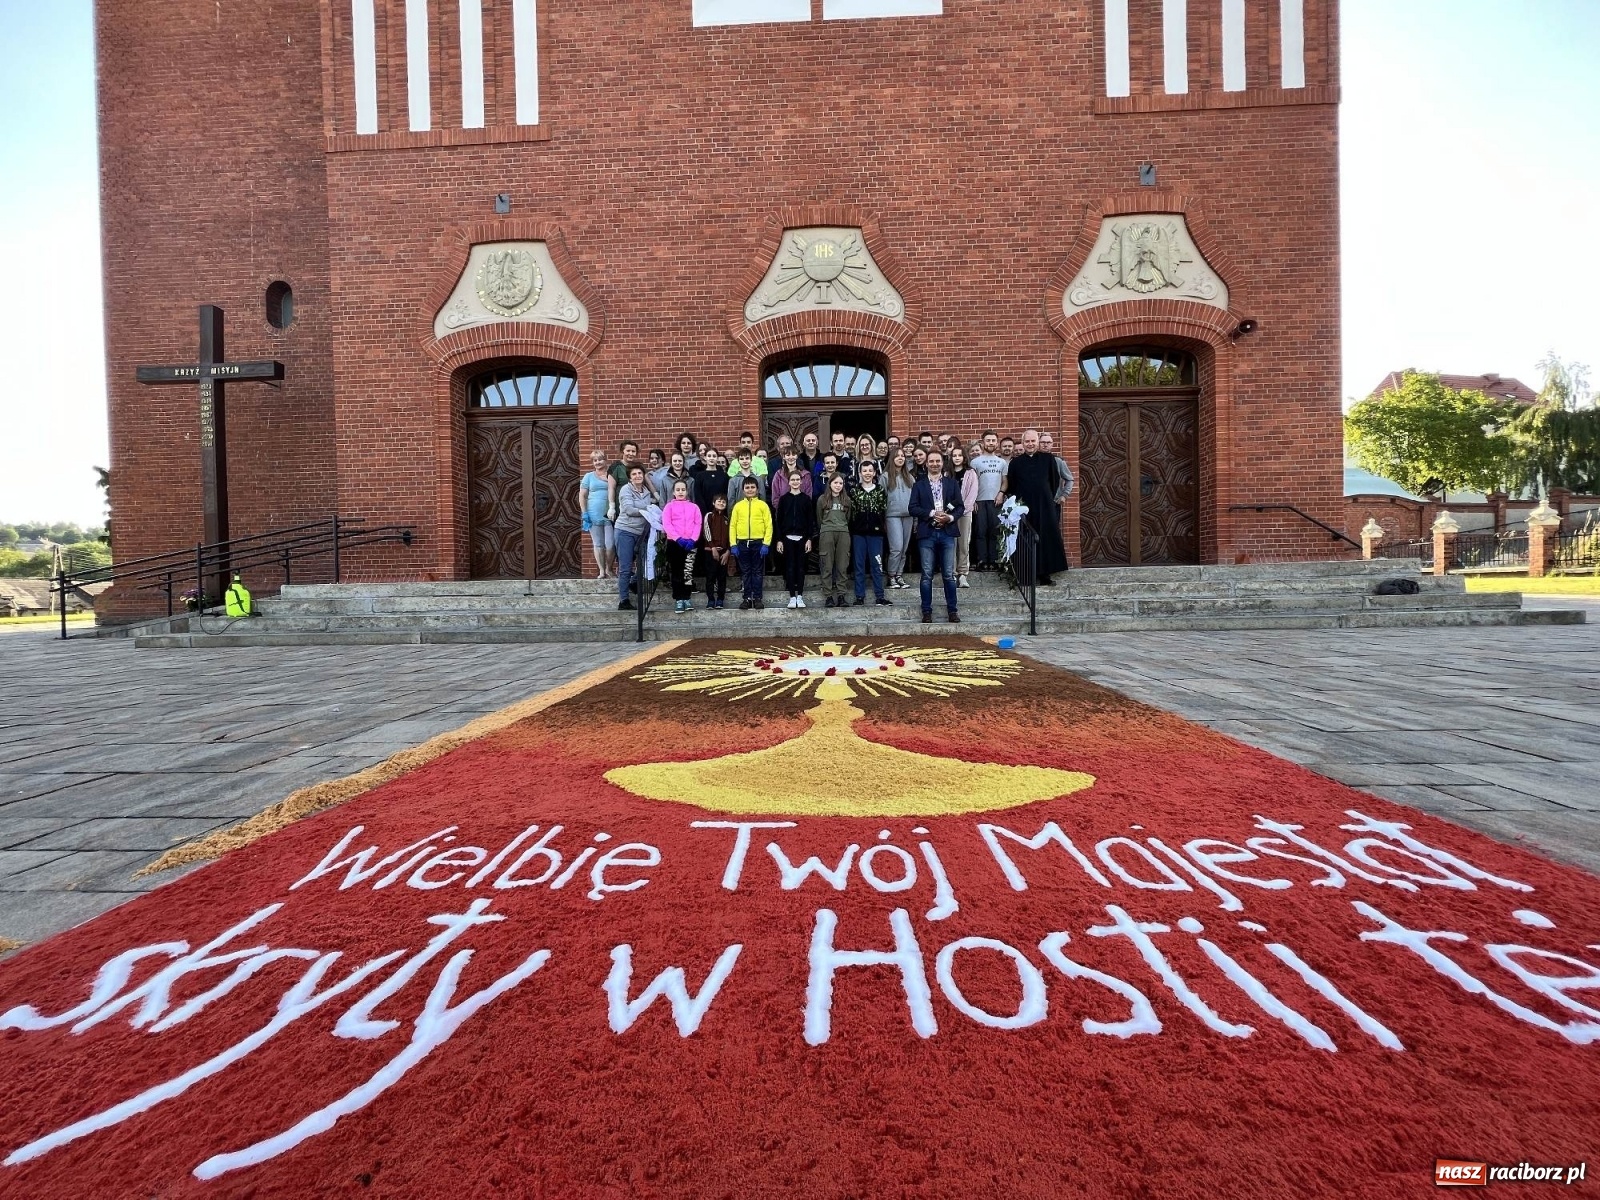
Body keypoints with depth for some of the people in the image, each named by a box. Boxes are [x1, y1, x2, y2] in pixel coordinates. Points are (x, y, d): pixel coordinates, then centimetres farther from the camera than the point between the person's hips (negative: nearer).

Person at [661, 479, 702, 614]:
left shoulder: (694, 507, 12)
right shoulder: (669, 506, 8)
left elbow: (698, 524, 4)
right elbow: (666, 524, -4)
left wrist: (693, 539, -12)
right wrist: (678, 538, -16)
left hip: (690, 542, 1)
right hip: (674, 542, -1)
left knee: (688, 571, -3)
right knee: (676, 572, 2)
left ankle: (686, 598, 3)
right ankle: (679, 599, 5)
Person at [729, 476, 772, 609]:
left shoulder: (762, 505, 1)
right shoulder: (738, 506, 7)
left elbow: (769, 525, -2)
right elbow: (732, 525, 6)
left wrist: (766, 544, -9)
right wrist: (733, 544, -2)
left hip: (758, 543, -2)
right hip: (742, 543, 2)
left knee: (757, 572, 5)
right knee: (745, 572, 8)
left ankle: (757, 598, 10)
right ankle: (747, 598, 14)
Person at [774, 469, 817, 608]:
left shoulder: (806, 499, 5)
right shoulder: (784, 499, 6)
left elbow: (811, 520, 4)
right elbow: (779, 520, 5)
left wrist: (810, 538, -4)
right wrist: (779, 539, -2)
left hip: (802, 537, 0)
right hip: (787, 537, 0)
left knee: (801, 567, 3)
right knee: (789, 567, 1)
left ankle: (800, 596, 9)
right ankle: (792, 597, 5)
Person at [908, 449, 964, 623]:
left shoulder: (952, 483, 11)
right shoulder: (919, 485, 8)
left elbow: (959, 507, 7)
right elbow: (913, 508, -1)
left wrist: (950, 517, -12)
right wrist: (932, 513, -13)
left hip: (947, 533, 1)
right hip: (927, 534, -1)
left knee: (949, 574, 3)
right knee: (927, 575, 2)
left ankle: (952, 610, 10)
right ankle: (927, 611, 8)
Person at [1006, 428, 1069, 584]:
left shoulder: (1048, 459, 3)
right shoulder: (1015, 462, 4)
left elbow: (1055, 482, 8)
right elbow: (1010, 486, 9)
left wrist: (1048, 497, 8)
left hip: (1045, 506, 0)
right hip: (1023, 507, 0)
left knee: (1046, 539, 1)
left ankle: (1044, 573, 9)